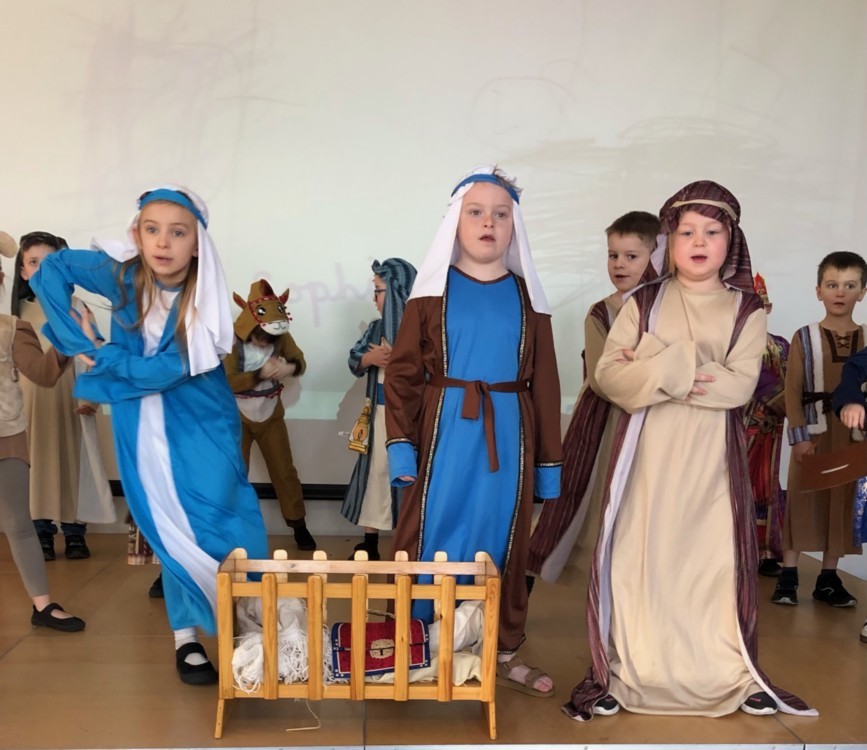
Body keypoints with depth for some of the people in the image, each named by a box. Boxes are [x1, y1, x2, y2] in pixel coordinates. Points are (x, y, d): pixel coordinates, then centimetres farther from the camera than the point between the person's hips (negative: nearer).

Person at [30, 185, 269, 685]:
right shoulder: (122, 274, -11)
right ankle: (186, 638, 19)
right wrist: (76, 338, -7)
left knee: (225, 525, -3)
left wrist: (101, 355, -13)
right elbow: (52, 270, 2)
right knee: (173, 533, 6)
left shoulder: (205, 299, -18)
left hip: (205, 427, -1)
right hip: (147, 431, 2)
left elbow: (167, 370, -23)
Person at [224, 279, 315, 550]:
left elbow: (300, 361, -4)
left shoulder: (281, 336, -11)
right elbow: (226, 381, -25)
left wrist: (290, 367, -28)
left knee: (284, 471, 9)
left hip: (271, 416, 3)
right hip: (237, 418, -3)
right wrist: (261, 374, -34)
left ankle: (298, 524, 21)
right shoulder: (230, 339, -22)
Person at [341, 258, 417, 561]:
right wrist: (370, 358, -12)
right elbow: (354, 360, 9)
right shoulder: (377, 327, 8)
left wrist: (395, 361, -18)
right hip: (380, 415, 6)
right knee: (374, 474, 12)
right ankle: (369, 545, 25)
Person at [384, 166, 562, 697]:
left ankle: (504, 650, 25)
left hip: (507, 435, 2)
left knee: (503, 541, 10)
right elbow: (403, 373, 0)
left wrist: (550, 464, 6)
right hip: (444, 430, -2)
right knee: (429, 536, 2)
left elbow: (544, 384, 7)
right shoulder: (433, 290, 2)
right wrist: (401, 446, -7)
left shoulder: (527, 297, 7)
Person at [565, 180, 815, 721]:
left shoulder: (747, 310, 3)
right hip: (648, 453, 0)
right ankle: (621, 672, 14)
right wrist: (675, 370, -18)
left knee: (718, 557, 4)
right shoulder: (643, 303, 4)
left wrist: (653, 369, -13)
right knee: (639, 558, 2)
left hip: (712, 456, 0)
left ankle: (732, 674, 21)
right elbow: (608, 374, -5)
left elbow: (740, 386, -11)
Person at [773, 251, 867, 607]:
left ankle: (828, 578, 18)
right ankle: (788, 575, 10)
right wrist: (799, 436, -11)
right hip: (813, 432, -2)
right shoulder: (804, 338, -2)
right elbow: (793, 392, -5)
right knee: (802, 501, 0)